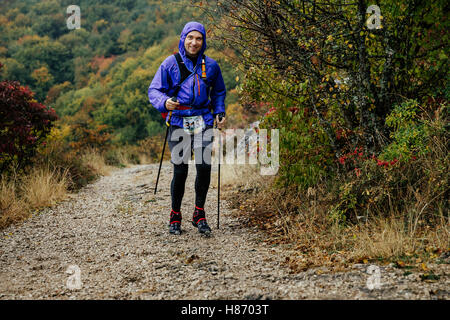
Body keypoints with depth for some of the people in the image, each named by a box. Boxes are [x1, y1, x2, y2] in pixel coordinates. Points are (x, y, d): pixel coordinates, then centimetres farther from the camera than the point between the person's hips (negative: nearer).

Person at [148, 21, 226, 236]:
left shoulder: (211, 65, 10)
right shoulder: (170, 64, 2)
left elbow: (219, 92, 24)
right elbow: (154, 90, 0)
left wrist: (219, 113, 9)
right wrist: (164, 102, -21)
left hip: (203, 121, 2)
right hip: (178, 122, -2)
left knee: (204, 167, -9)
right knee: (180, 170, -4)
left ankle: (199, 214, 9)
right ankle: (175, 216, 15)